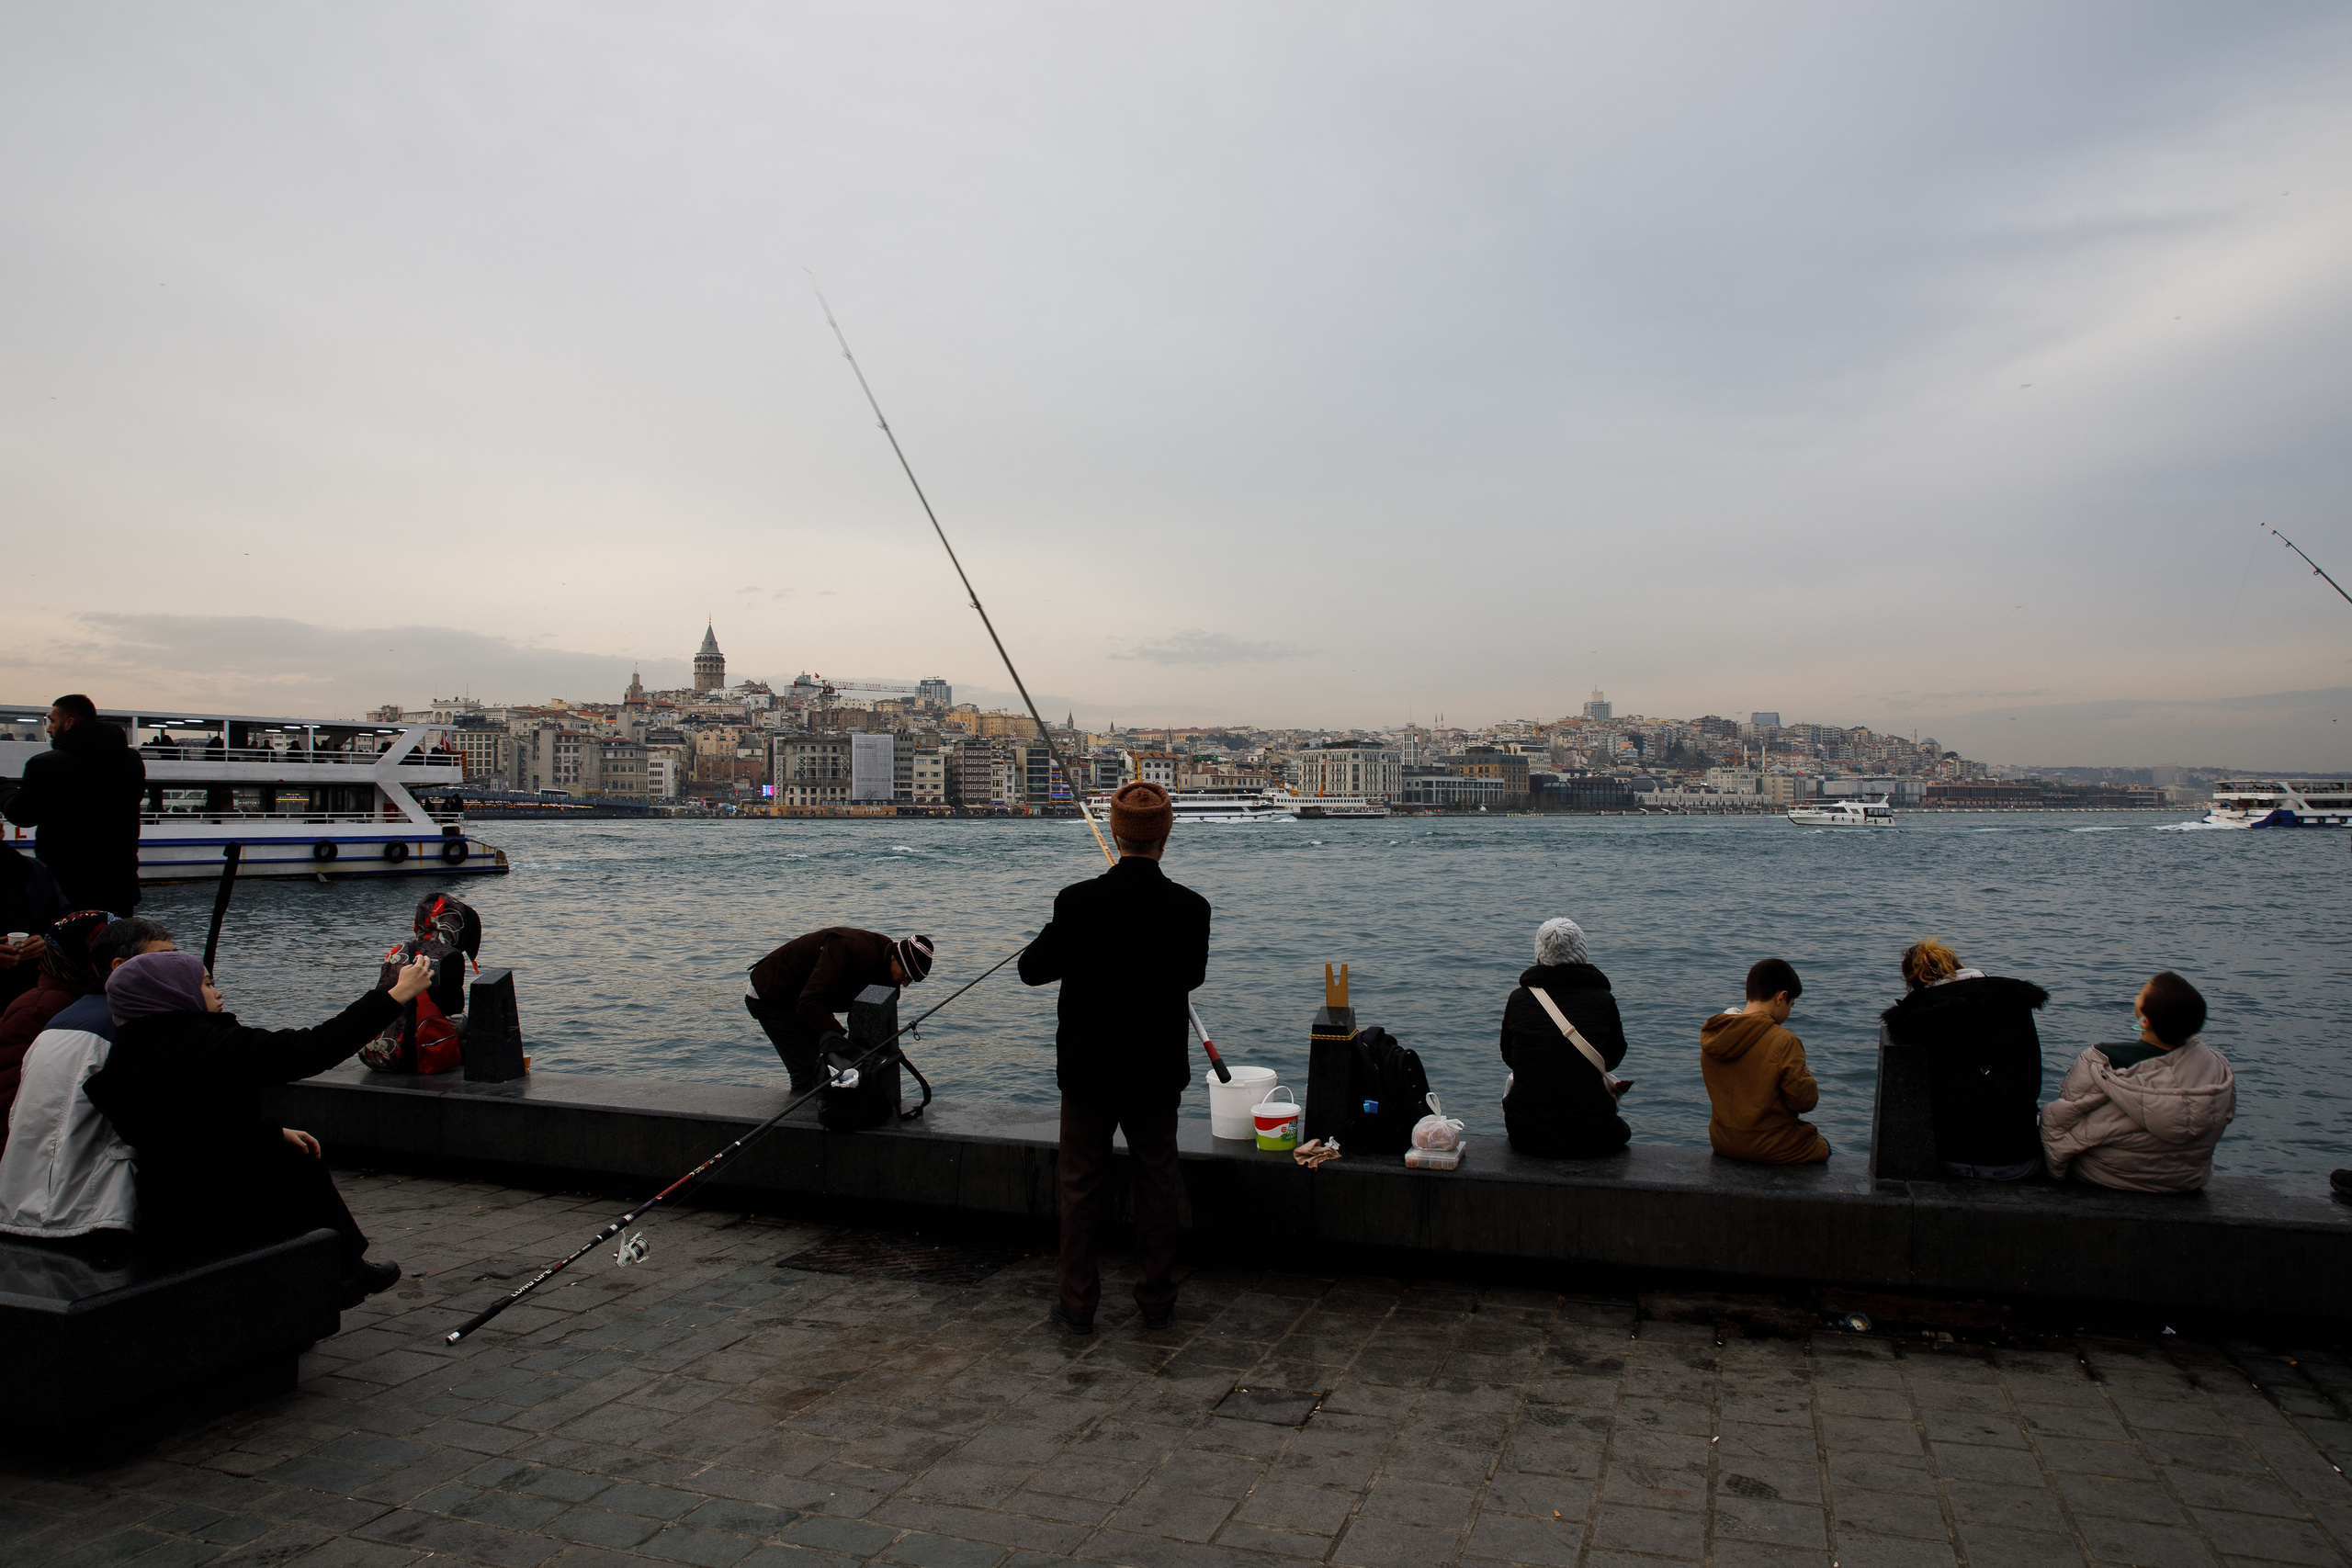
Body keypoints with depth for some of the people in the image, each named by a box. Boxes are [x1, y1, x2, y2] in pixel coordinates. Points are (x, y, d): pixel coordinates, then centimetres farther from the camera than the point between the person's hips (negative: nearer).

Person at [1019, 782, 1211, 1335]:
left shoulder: (1077, 901, -17)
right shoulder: (1190, 907, -13)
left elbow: (1032, 970, -6)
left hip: (1087, 1069, -1)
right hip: (1158, 1071, 1)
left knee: (1080, 1184, 13)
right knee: (1157, 1182, 16)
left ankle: (1077, 1303, 21)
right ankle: (1157, 1300, 25)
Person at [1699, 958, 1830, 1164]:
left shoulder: (1711, 1036, -4)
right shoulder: (1784, 1043, -24)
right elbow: (1805, 1101, -16)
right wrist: (1805, 1076, 2)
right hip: (1770, 1148, -6)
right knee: (1821, 1146, 25)